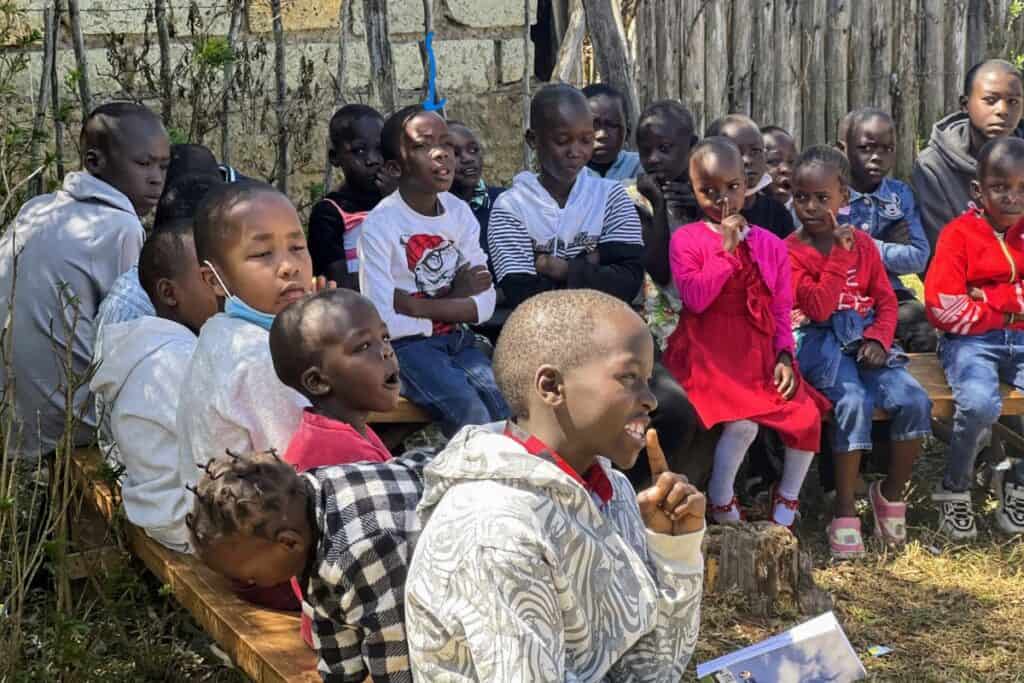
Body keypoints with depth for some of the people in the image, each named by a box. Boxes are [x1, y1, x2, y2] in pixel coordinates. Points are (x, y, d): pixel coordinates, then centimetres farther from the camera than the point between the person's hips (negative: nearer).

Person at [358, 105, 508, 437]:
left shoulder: (459, 212, 6)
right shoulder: (381, 224, -12)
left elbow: (484, 304, 1)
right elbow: (383, 321, -18)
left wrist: (413, 304, -12)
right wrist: (455, 298, -9)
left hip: (457, 340, 5)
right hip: (407, 347, -5)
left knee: (506, 404, -18)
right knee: (469, 410, -27)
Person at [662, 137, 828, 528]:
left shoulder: (769, 244, 11)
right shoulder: (686, 239, -2)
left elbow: (781, 309, 10)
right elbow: (695, 298, -15)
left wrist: (784, 357, -3)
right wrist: (726, 250, -16)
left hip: (760, 355, 5)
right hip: (710, 355, -5)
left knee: (808, 417, -12)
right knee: (743, 423, -27)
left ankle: (787, 499, 13)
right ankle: (722, 506, -1)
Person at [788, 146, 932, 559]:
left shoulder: (862, 242, 11)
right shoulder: (791, 251, -2)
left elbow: (886, 300, 10)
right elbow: (818, 307, -13)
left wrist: (878, 338, -9)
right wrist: (840, 254, -14)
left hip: (865, 337, 4)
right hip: (822, 340, -4)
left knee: (914, 400, -19)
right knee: (853, 401, -32)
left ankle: (891, 493, 3)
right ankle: (845, 510, -18)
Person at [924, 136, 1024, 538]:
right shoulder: (960, 233, -2)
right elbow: (943, 305, -12)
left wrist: (990, 298, -10)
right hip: (972, 341, -4)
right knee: (980, 404, -33)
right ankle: (953, 490, -6)